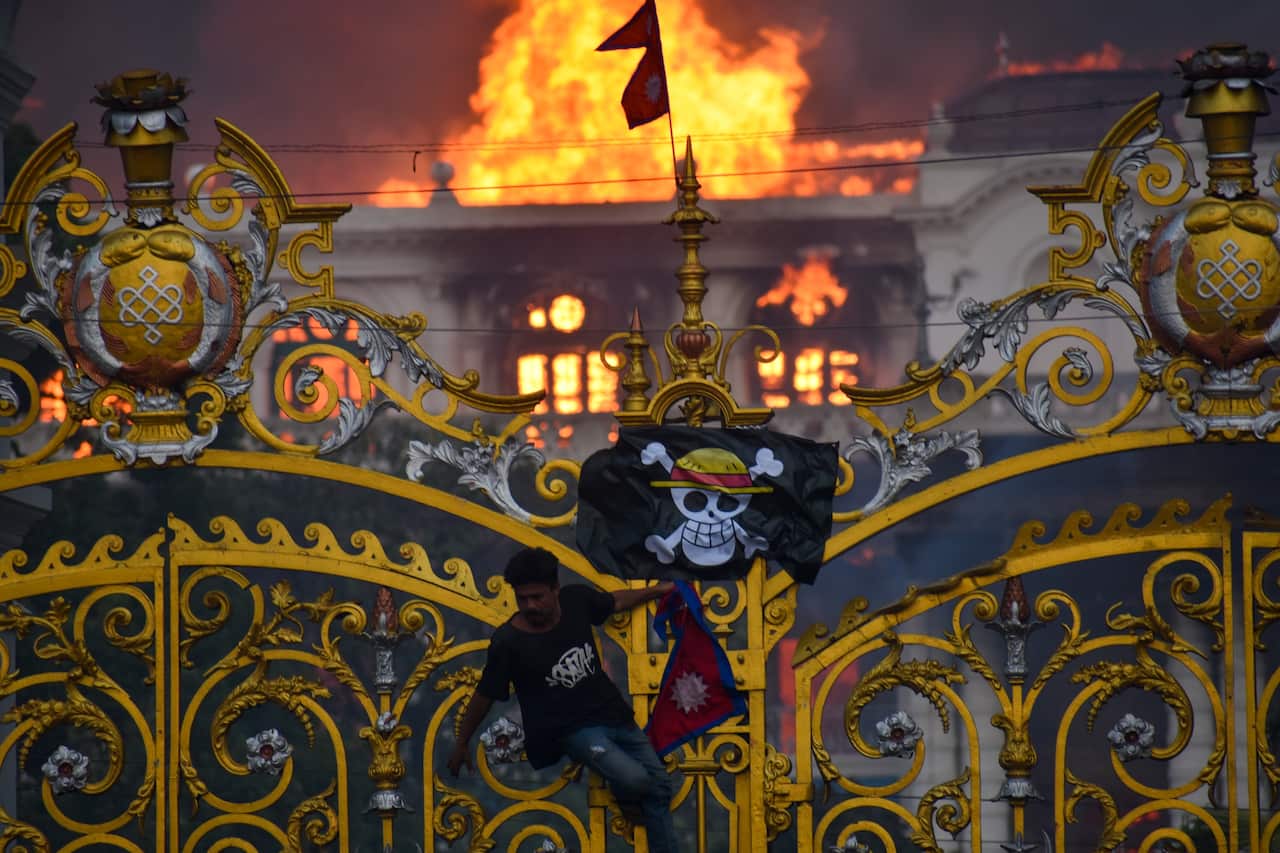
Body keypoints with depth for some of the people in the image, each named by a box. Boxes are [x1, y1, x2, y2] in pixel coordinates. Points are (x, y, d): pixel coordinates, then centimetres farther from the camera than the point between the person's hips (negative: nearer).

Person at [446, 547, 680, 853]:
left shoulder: (576, 599, -8)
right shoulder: (508, 643, -20)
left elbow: (615, 601, 16)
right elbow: (484, 696, -6)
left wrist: (655, 591, 29)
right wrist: (462, 744, 5)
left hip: (613, 712, 6)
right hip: (573, 728, -6)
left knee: (658, 785, 11)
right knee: (633, 779, -25)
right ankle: (623, 795, 12)